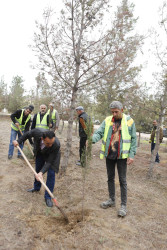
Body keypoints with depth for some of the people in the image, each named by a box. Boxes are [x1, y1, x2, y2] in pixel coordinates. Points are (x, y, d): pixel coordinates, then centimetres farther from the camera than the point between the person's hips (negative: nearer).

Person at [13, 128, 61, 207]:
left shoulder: (56, 145, -44)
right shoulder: (37, 132, -40)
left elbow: (49, 162, -36)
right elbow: (28, 134, -14)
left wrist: (41, 172, -46)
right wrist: (18, 141, -8)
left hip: (52, 155, -3)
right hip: (40, 152, 4)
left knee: (51, 173, -12)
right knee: (37, 170, 18)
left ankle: (48, 197, 4)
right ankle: (36, 187, 44)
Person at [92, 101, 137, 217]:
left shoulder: (129, 121, -3)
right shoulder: (107, 120, 3)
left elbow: (133, 139, -2)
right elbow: (99, 132, -5)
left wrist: (132, 155, -9)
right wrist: (92, 139, -27)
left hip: (122, 155, -3)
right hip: (109, 154, 4)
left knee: (122, 180, 3)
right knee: (110, 178, 16)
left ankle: (124, 205, 16)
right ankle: (112, 200, 33)